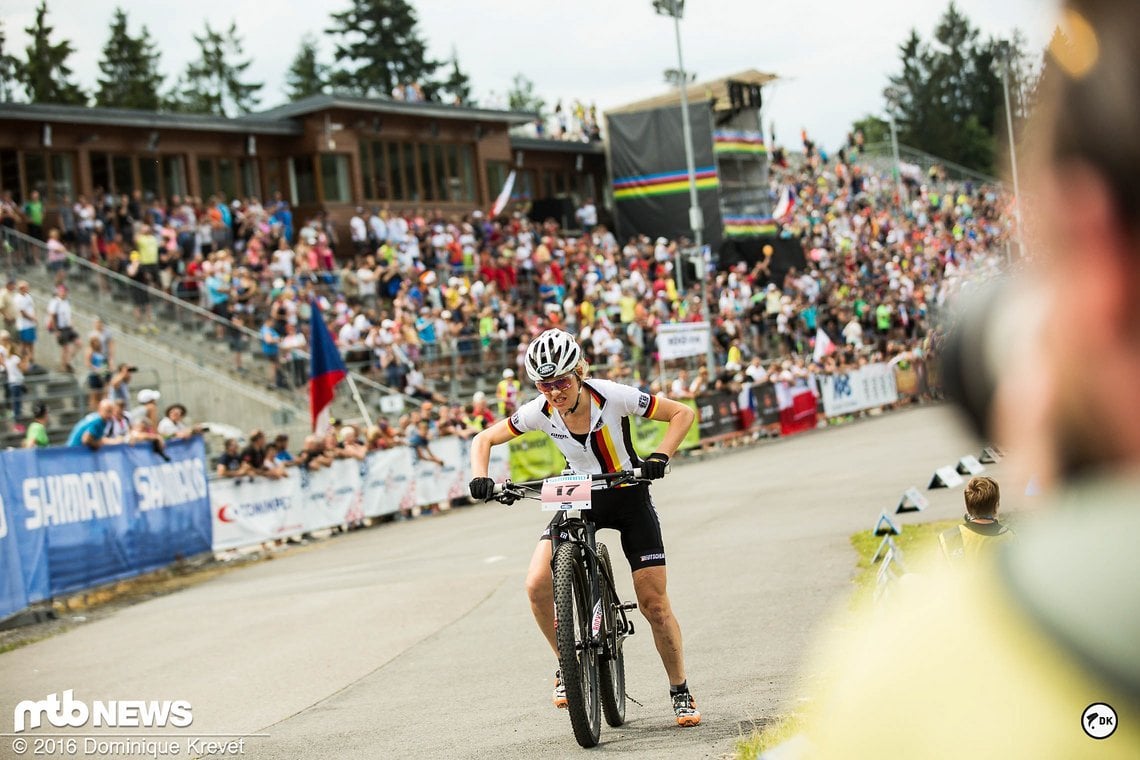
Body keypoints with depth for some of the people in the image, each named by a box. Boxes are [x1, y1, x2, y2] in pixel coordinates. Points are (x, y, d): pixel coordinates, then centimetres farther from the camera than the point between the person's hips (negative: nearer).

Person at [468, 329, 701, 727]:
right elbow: (484, 439, -2)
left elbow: (682, 413, -16)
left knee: (654, 604, -6)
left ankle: (681, 693, 14)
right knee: (538, 586, -19)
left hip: (629, 497, -2)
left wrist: (659, 457, -31)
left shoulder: (612, 396, -24)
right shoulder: (539, 411, -15)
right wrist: (480, 477, -21)